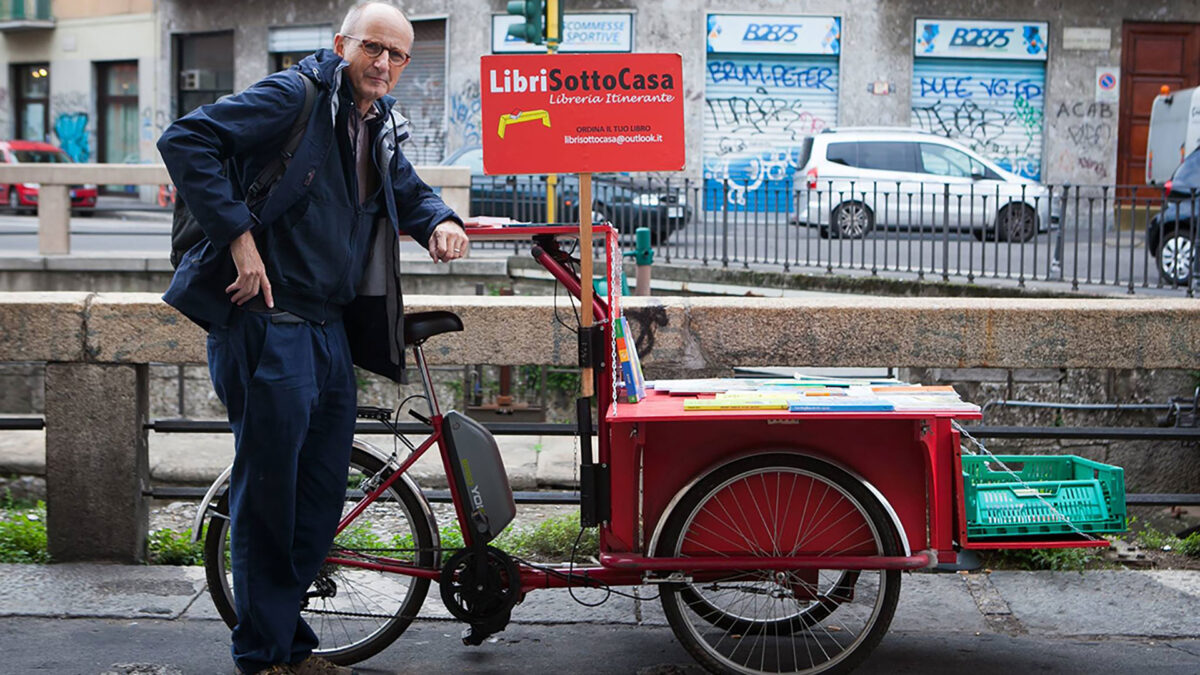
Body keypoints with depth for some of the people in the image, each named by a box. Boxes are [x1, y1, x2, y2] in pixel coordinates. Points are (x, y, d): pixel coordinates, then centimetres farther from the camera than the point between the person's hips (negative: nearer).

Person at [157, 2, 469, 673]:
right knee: (269, 490, -2)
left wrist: (440, 220, 8)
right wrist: (239, 234, -22)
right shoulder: (296, 96, -10)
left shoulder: (378, 127, 15)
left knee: (322, 495, 13)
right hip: (266, 321, -9)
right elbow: (186, 140, -18)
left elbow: (409, 191, 32)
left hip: (329, 328, 9)